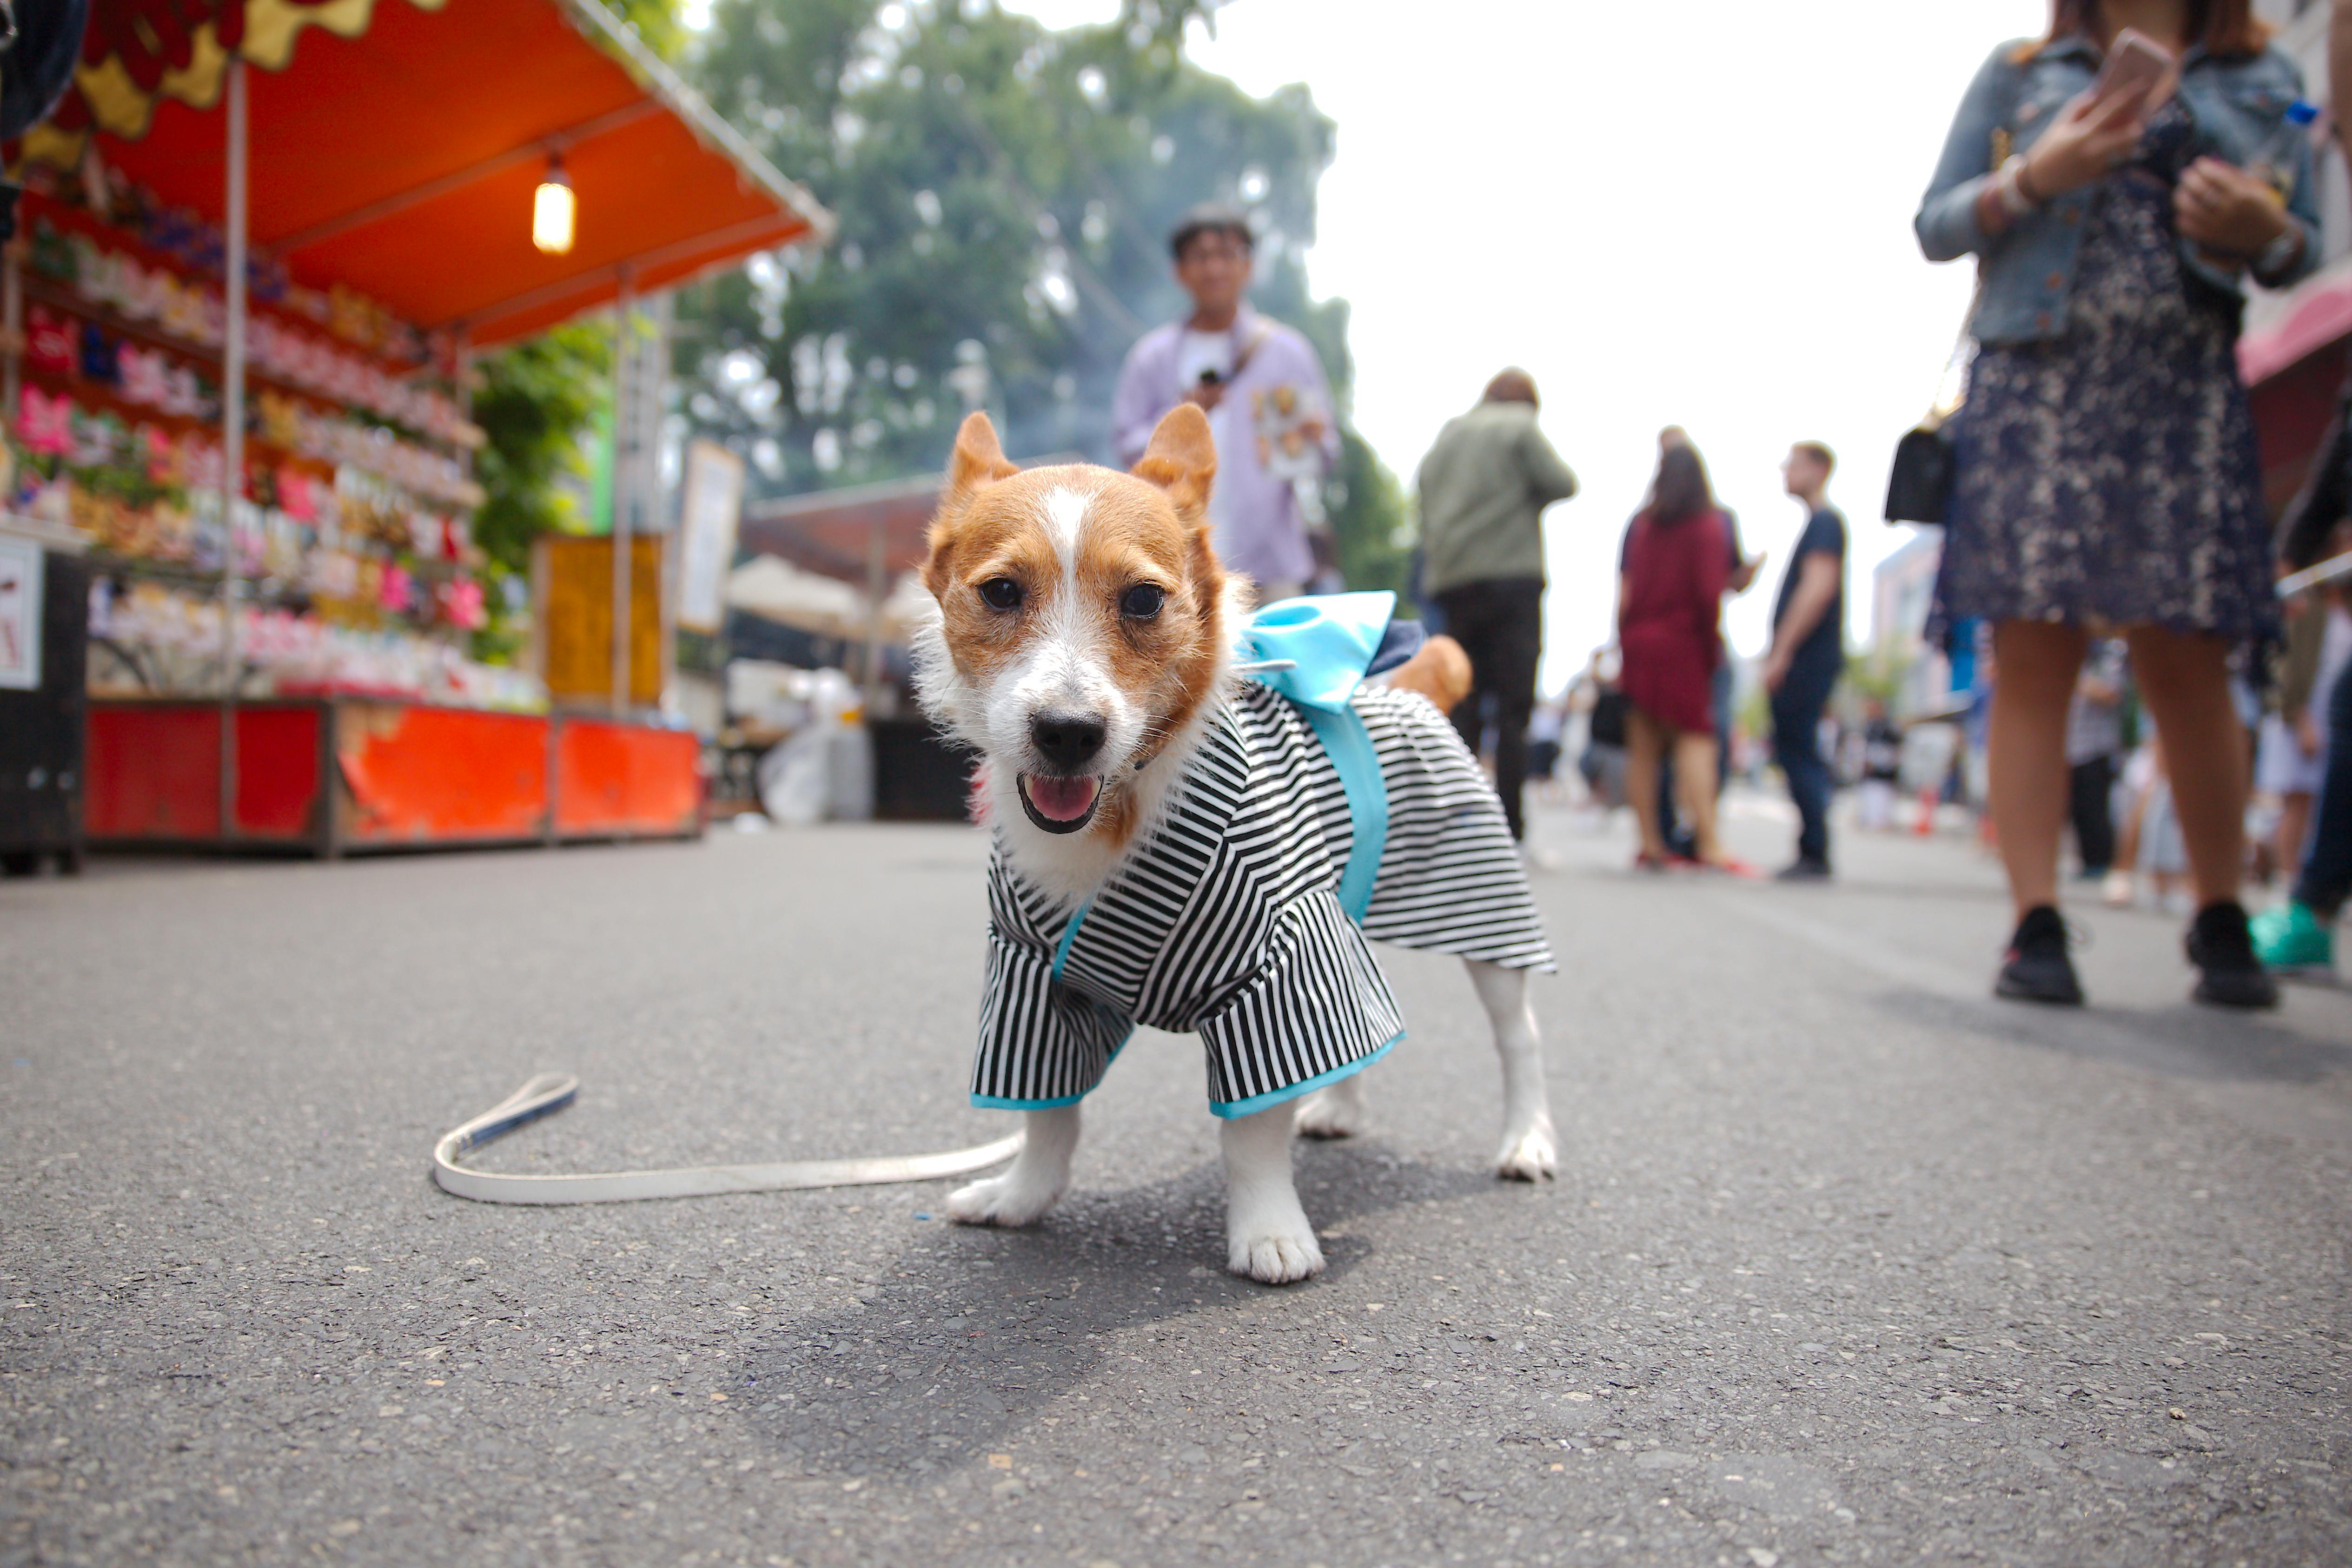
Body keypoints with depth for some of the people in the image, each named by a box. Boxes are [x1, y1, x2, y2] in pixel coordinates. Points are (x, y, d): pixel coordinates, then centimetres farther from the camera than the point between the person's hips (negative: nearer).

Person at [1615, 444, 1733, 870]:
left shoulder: (1643, 524, 8)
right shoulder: (1708, 524, -3)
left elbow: (1625, 590, 7)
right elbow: (1709, 591, -11)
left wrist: (1626, 645, 12)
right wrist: (1712, 647, -2)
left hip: (1639, 642, 4)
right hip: (1683, 644, -4)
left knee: (1643, 747, 6)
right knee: (1696, 740, -5)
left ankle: (1651, 845, 9)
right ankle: (1708, 846, -14)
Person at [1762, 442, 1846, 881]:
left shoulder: (1824, 521, -9)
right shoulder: (1818, 521, 21)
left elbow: (1818, 588, -20)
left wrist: (1782, 652, -22)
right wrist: (1778, 654, 22)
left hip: (1806, 660, -10)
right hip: (1804, 661, 10)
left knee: (1798, 752, -8)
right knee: (1796, 751, 11)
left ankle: (1814, 855, -6)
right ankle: (1812, 855, 14)